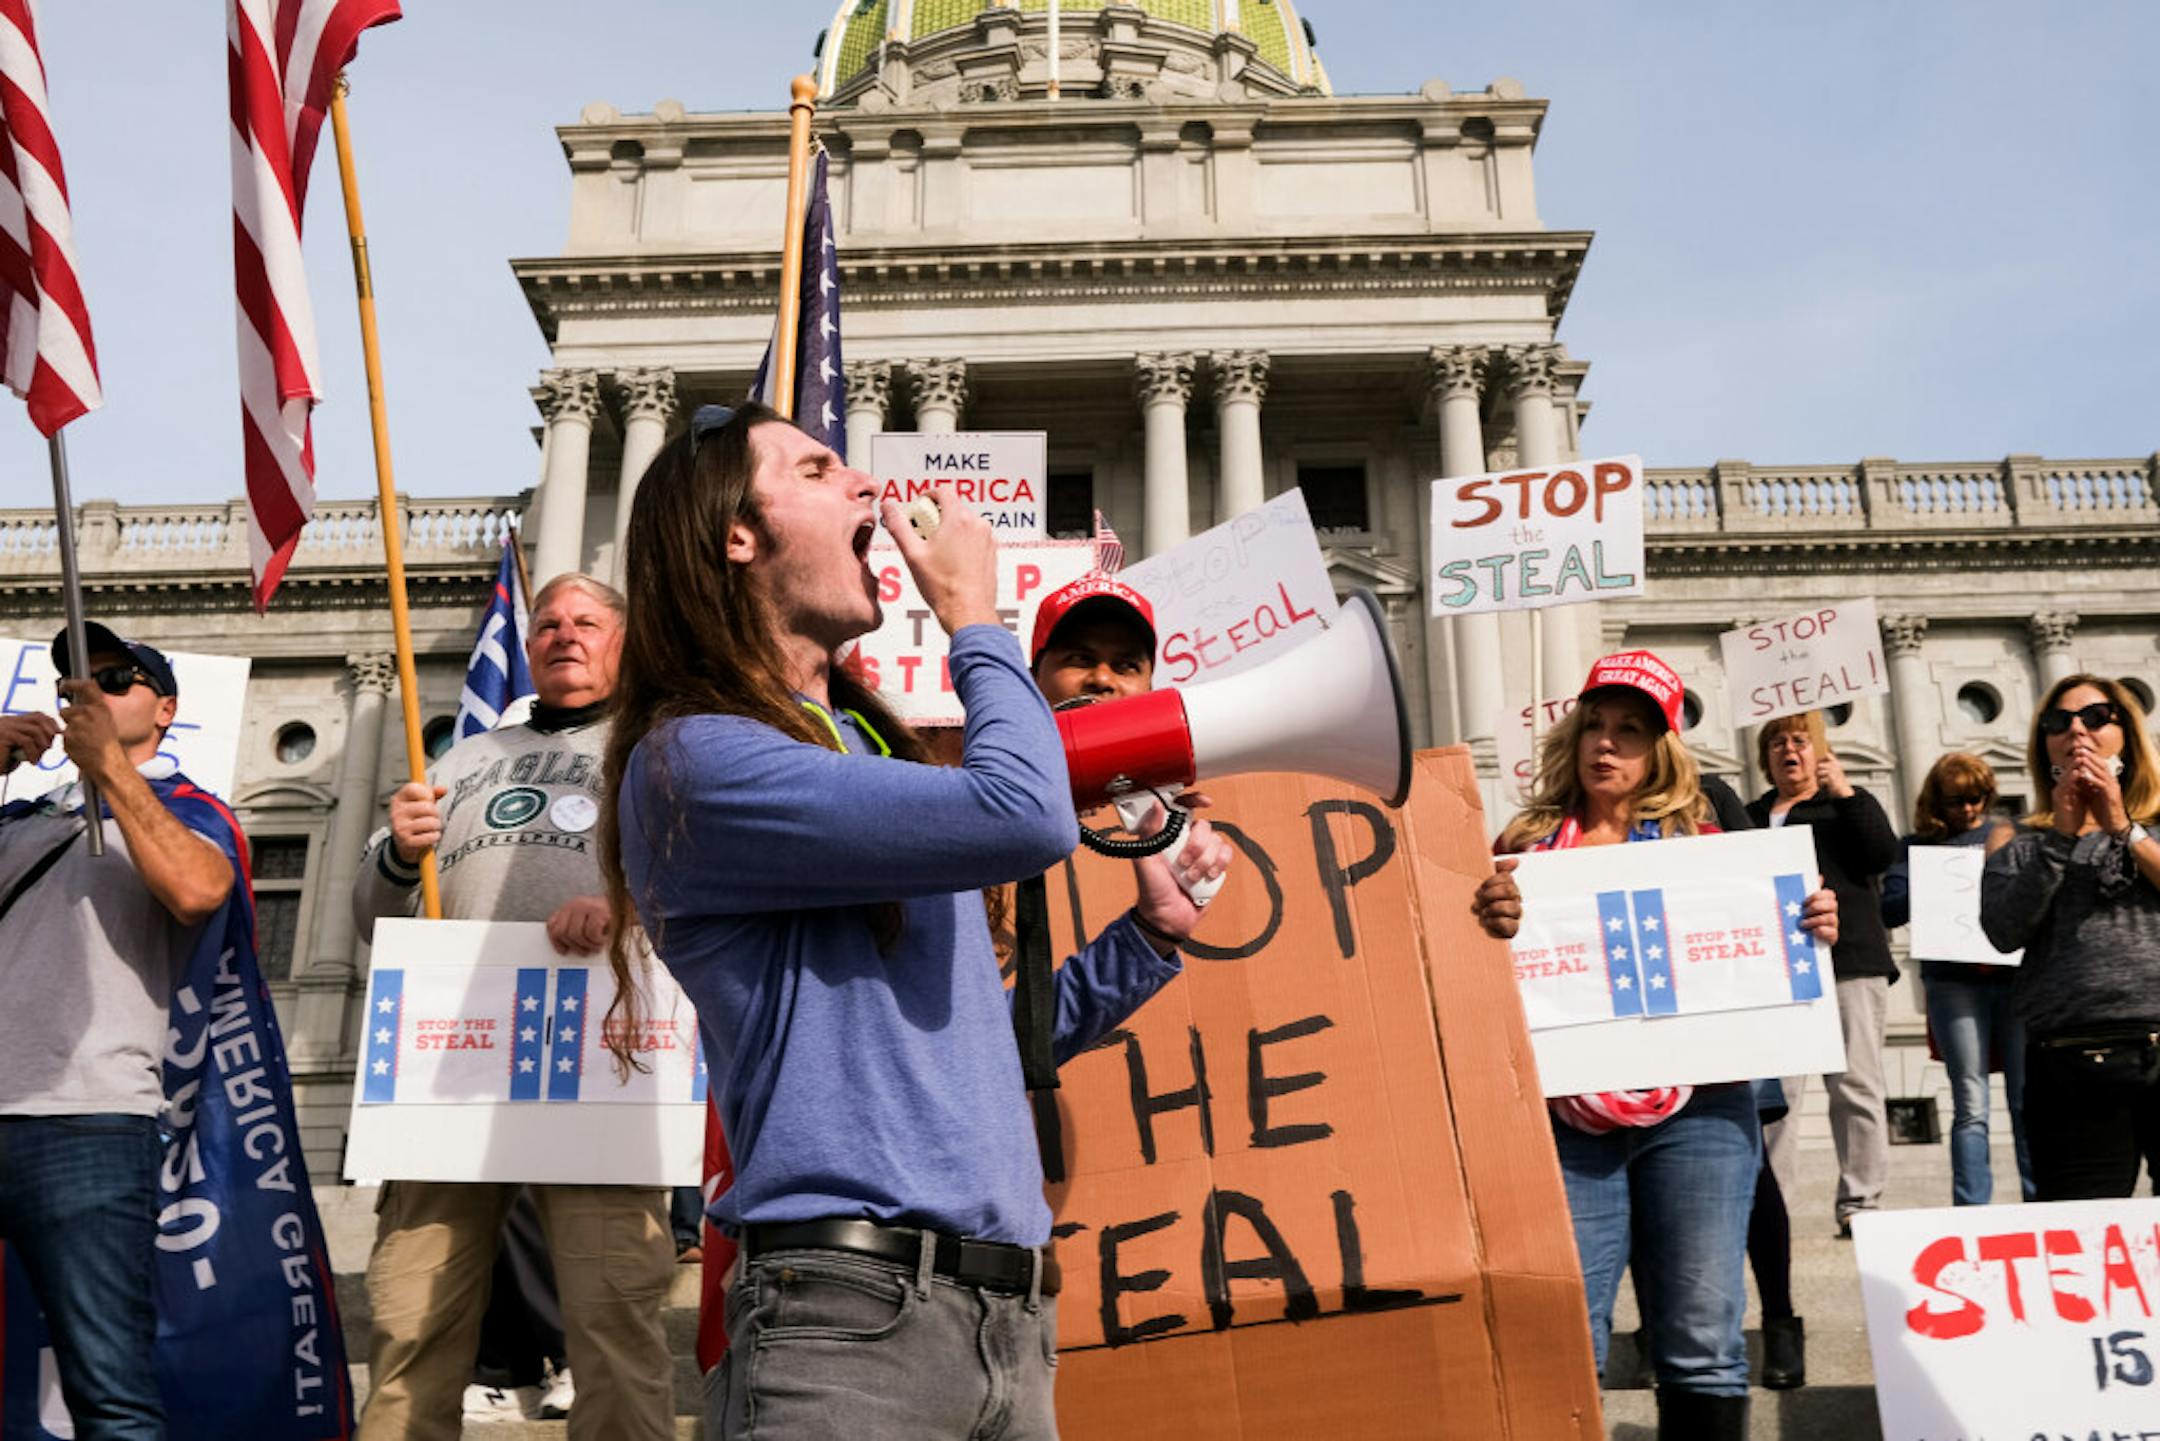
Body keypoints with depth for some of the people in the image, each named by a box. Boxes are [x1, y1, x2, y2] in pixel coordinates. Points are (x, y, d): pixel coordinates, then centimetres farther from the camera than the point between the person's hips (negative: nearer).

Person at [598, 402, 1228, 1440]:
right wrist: (973, 616, -4)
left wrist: (1149, 935, 14)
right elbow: (1024, 818, -20)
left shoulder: (881, 750, 18)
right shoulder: (691, 761, -9)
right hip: (851, 1317, -7)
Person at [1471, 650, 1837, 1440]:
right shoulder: (1526, 847, 7)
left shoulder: (1701, 842, 9)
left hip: (1696, 1112, 1)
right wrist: (1487, 925, -21)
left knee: (1702, 1339, 2)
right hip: (1568, 1124, 0)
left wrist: (1808, 933, -7)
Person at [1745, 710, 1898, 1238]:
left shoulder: (1847, 806, 14)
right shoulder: (1751, 816, 21)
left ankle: (1860, 1201, 3)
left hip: (1849, 962, -2)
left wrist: (1846, 793, -7)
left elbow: (1883, 854, -4)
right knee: (1772, 1092, -5)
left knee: (1856, 1086, -2)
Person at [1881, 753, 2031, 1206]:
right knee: (1970, 1106, -3)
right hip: (1954, 984, -1)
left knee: (2027, 1100, 1)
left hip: (2014, 976, 1)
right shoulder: (1918, 845, 10)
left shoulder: (2009, 833, 14)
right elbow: (1891, 909, -1)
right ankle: (1972, 1213, 0)